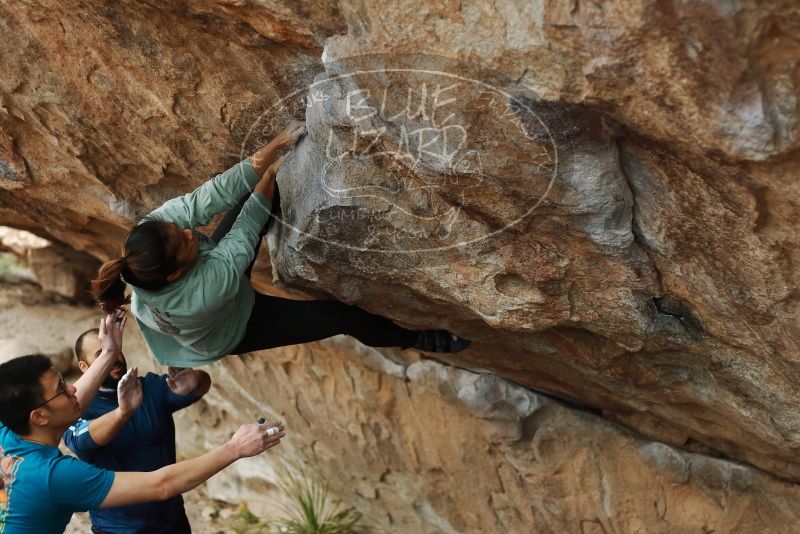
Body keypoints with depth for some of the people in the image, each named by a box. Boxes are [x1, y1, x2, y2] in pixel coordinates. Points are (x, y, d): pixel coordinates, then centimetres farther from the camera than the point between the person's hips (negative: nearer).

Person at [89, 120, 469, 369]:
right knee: (342, 316, -2)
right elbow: (245, 233, -35)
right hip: (232, 332, -5)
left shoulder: (153, 226, -37)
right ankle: (417, 340, 24)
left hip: (208, 269, 6)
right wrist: (270, 175, -21)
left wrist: (278, 143, -40)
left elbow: (213, 195, -36)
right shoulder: (203, 293, -50)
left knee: (257, 188, -11)